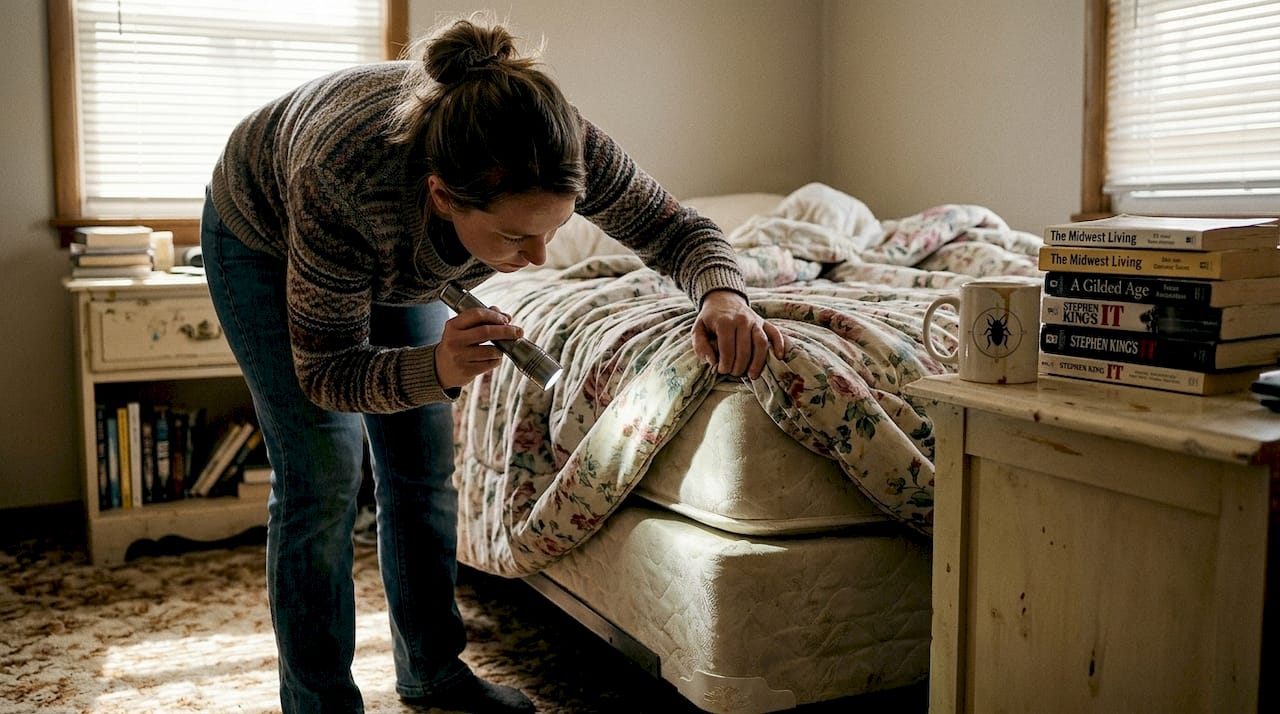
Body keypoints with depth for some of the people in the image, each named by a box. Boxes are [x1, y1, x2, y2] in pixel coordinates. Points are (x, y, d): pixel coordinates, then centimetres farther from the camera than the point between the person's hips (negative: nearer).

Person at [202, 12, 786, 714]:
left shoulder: (561, 145, -37)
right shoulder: (342, 184, -46)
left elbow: (673, 225, -21)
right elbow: (326, 373, -33)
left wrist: (723, 294, -43)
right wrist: (435, 367, -52)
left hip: (396, 258, 4)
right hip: (264, 238, -4)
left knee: (424, 460, 5)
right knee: (324, 472, -10)